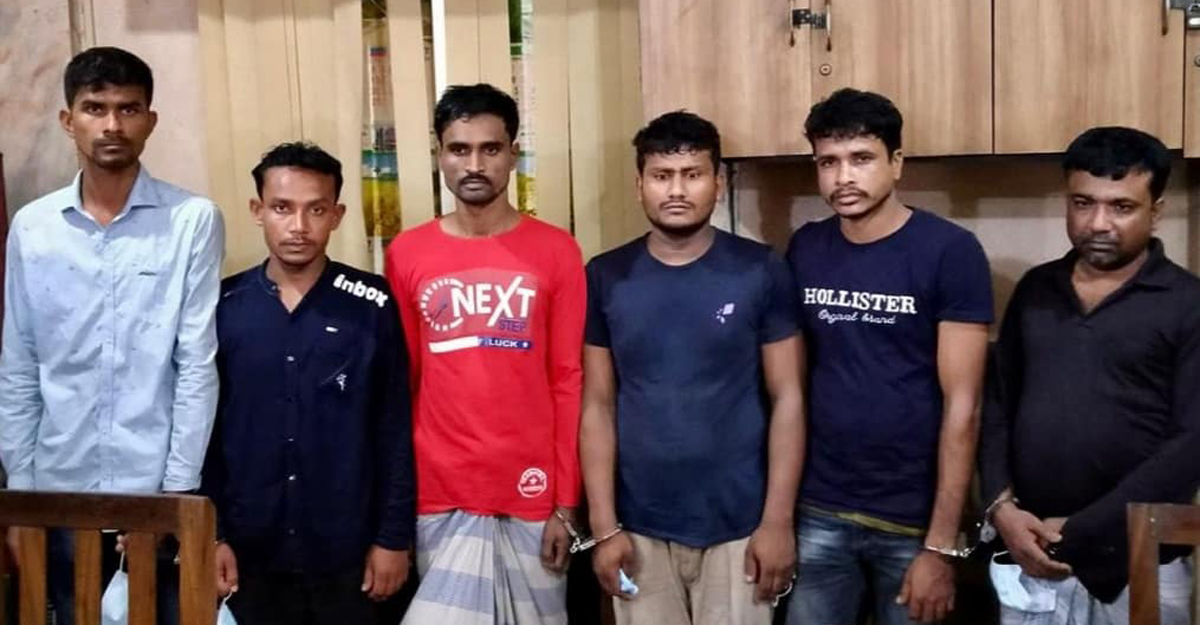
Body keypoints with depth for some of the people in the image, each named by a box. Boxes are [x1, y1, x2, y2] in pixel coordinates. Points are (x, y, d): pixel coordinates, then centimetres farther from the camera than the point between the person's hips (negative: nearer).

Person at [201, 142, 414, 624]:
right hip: (250, 551, 1)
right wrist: (210, 535, 0)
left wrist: (394, 535, -3)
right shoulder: (222, 307, 0)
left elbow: (395, 430, -2)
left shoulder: (373, 306, -5)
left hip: (347, 551, -1)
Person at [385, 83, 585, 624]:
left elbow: (568, 382, -1)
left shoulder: (556, 252, -1)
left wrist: (566, 502, -3)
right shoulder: (405, 255, 4)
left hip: (532, 493, -1)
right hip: (441, 495, 1)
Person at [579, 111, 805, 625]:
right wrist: (605, 526, -3)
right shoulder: (606, 278, 0)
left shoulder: (761, 271, -4)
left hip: (738, 527, -1)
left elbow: (787, 399, -3)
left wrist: (778, 521, -7)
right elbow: (597, 407, 1)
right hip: (641, 528, 1)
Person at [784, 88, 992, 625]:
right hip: (818, 512, 3)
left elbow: (961, 405, -12)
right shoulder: (805, 249, 2)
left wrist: (941, 544, -14)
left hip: (913, 518, -3)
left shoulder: (950, 252, -10)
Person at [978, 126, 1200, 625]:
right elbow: (997, 405, 9)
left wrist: (1079, 532, -14)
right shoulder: (1035, 290, 8)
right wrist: (1000, 505, -6)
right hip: (1030, 560, 4)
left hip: (1137, 567, -3)